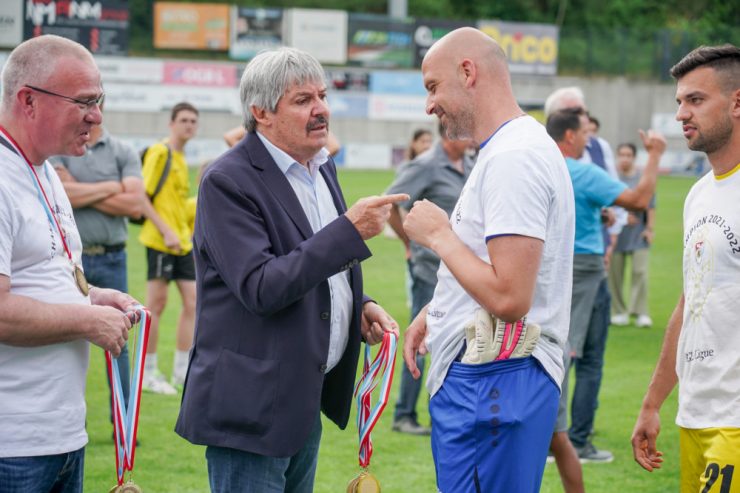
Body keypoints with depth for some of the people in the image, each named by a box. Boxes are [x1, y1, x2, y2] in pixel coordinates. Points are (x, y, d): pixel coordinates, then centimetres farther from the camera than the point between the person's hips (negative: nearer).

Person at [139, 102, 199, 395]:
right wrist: (166, 231, -19)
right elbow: (141, 198, -15)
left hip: (182, 241, 8)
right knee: (156, 304, -2)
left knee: (192, 302, 6)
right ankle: (149, 373, 6)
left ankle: (182, 370, 15)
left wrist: (185, 233, 16)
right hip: (160, 240, -8)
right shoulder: (159, 153, -9)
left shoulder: (181, 158, 16)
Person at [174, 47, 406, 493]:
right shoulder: (227, 182, -15)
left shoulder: (322, 168, 11)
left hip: (307, 400, 8)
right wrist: (350, 230, -27)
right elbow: (261, 289, -24)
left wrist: (359, 306, 4)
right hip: (252, 404, -8)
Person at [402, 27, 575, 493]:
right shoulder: (509, 150, 16)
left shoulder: (514, 158, -18)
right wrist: (434, 311, 14)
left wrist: (438, 235, -12)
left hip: (491, 385, -10)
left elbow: (508, 298, -24)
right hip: (481, 377, 10)